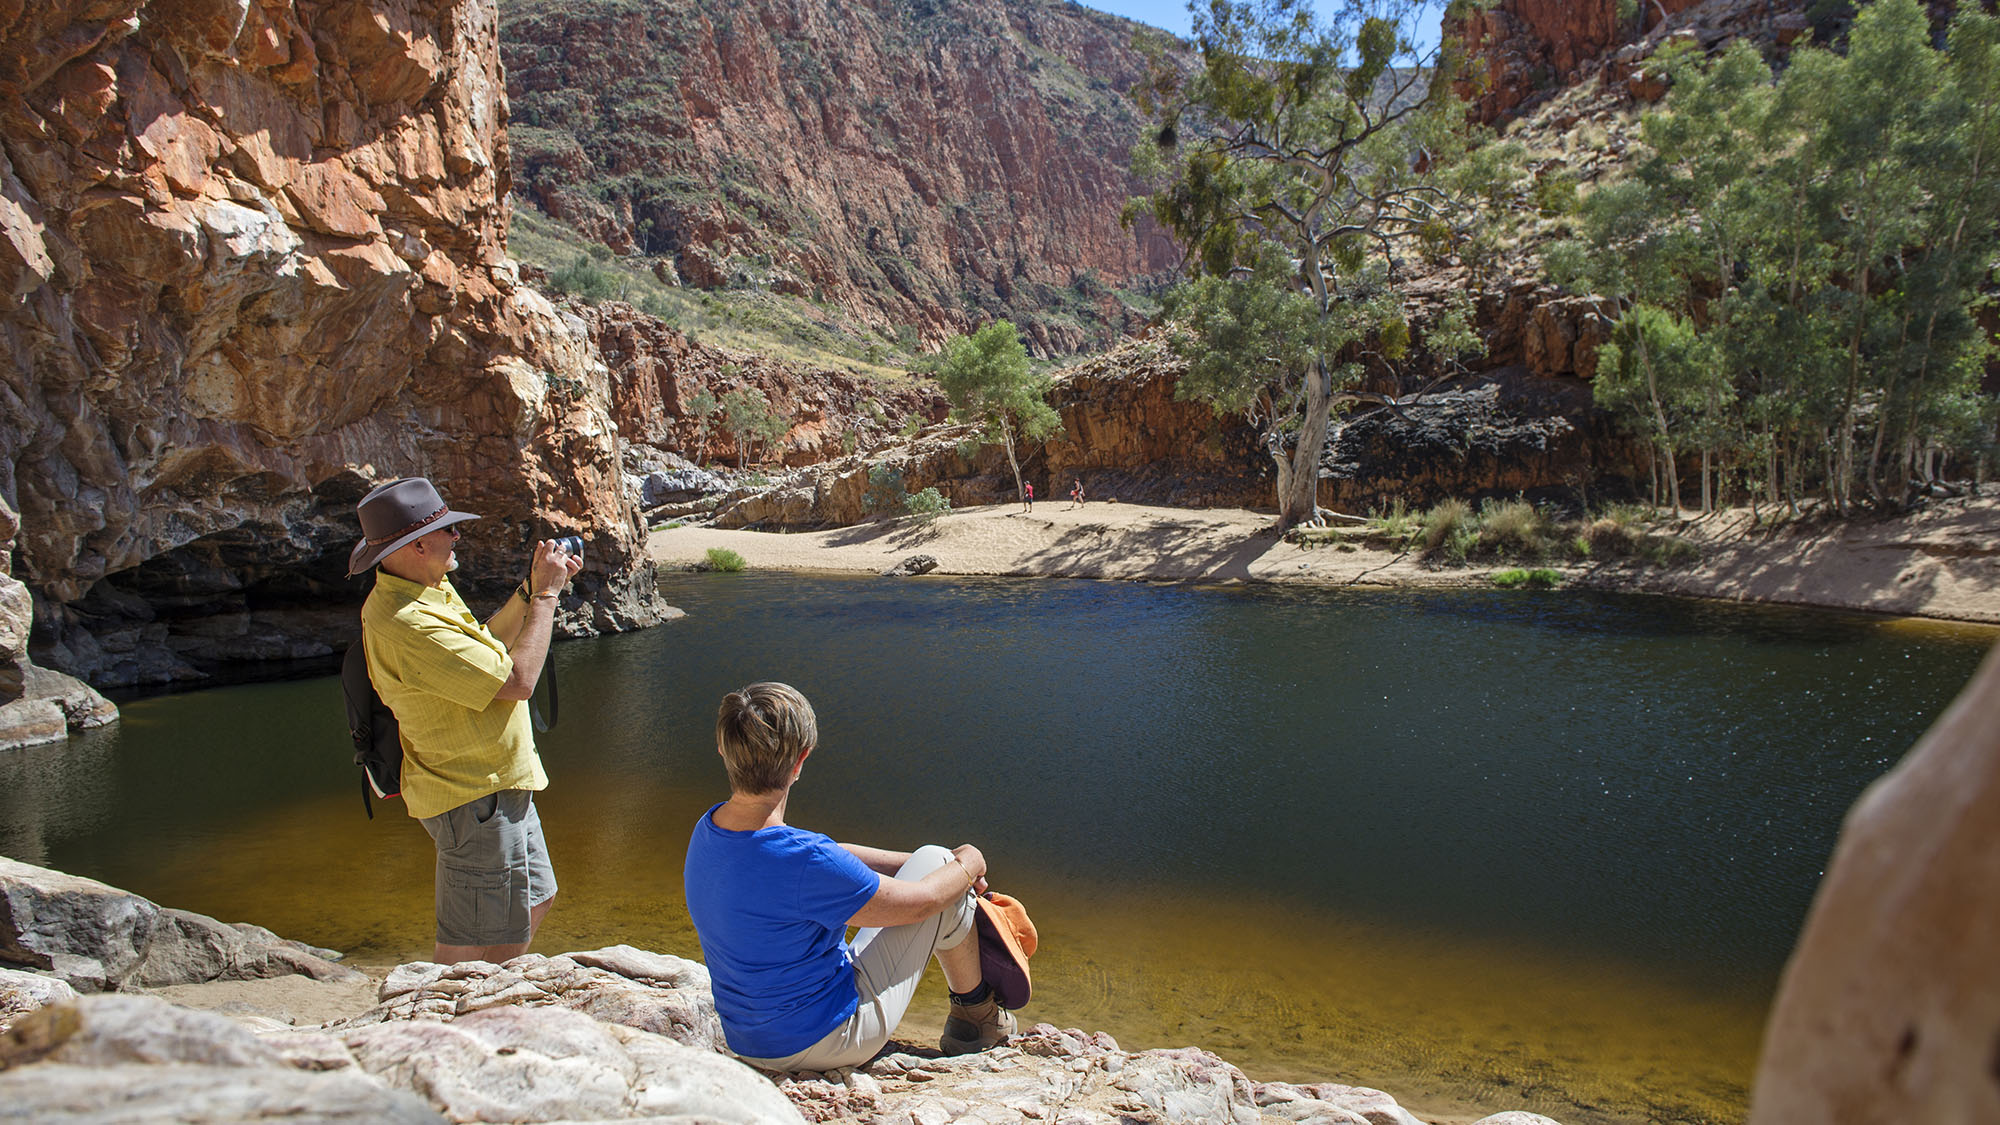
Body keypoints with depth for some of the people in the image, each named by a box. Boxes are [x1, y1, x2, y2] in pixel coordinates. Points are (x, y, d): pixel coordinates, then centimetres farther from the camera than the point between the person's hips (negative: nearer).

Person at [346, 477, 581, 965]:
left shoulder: (430, 589, 5)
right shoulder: (406, 623, -28)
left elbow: (487, 647, 16)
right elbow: (517, 681, -27)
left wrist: (530, 588, 4)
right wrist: (544, 595, -17)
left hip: (499, 784, 11)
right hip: (475, 799, -11)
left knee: (534, 900, 25)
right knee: (466, 950, 0)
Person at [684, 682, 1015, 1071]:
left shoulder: (707, 829, -7)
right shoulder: (802, 861, -33)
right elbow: (920, 902, -18)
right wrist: (967, 865, 3)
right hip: (827, 1043, -8)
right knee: (935, 860, 1)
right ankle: (975, 1014, 21)